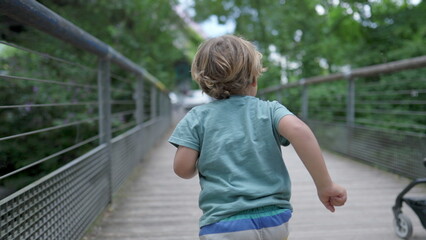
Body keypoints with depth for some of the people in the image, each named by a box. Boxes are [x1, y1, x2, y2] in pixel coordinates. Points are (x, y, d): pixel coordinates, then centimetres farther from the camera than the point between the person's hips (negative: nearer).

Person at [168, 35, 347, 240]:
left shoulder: (197, 118, 2)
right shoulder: (270, 110, 2)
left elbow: (183, 168, -3)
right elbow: (298, 131, -16)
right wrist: (324, 185, -13)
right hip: (275, 223, 2)